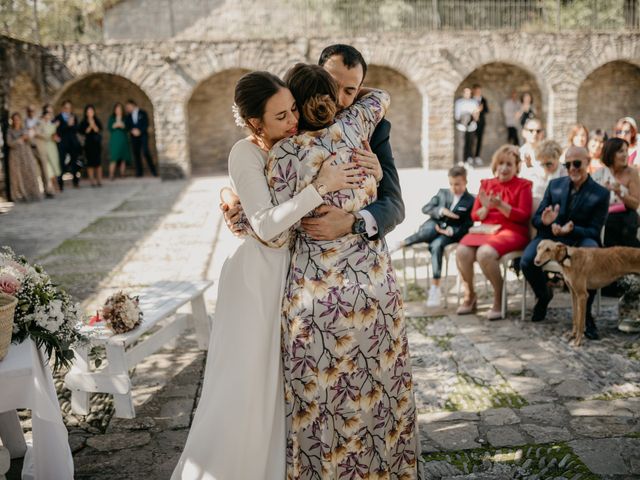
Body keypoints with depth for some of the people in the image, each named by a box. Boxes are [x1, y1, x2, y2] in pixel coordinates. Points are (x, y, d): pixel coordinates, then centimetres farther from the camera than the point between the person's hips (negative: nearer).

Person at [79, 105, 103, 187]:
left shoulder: (97, 121, 8)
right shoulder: (83, 122, 4)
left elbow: (99, 130, -3)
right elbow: (83, 132, -7)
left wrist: (94, 125, -18)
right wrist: (90, 126, -17)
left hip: (97, 143, 1)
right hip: (88, 144, -1)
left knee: (98, 162, -2)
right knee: (90, 163, -5)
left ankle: (99, 180, 2)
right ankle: (92, 181, -2)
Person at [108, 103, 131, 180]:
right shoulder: (111, 118, 9)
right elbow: (110, 128, 3)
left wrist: (122, 126, -16)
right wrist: (115, 125, -14)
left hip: (123, 139, 2)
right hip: (114, 140, -2)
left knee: (123, 158, -1)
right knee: (114, 157, -11)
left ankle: (122, 174, 4)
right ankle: (111, 175, -13)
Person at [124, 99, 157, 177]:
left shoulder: (143, 113, 4)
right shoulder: (128, 116, 14)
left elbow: (146, 124, -3)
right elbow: (127, 126, 8)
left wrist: (139, 131, -14)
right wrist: (132, 130, -11)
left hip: (143, 135, -4)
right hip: (134, 136, 4)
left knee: (145, 152, -15)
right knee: (136, 153, -2)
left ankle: (153, 170, -9)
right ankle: (139, 172, 1)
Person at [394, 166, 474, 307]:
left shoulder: (470, 201, 5)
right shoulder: (442, 193, 17)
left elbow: (467, 226, -2)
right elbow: (425, 209, 8)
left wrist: (452, 231, -18)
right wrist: (441, 211, -9)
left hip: (451, 233, -2)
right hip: (435, 226, 2)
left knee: (437, 245, -36)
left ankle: (435, 288, -35)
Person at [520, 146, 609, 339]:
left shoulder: (600, 193, 0)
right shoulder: (555, 185, 10)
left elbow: (594, 230, -3)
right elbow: (535, 218, 9)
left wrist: (572, 229, -25)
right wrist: (544, 221, -17)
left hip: (581, 238, -2)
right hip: (550, 236, 3)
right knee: (527, 261, -28)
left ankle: (585, 314, -15)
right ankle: (544, 295, 7)